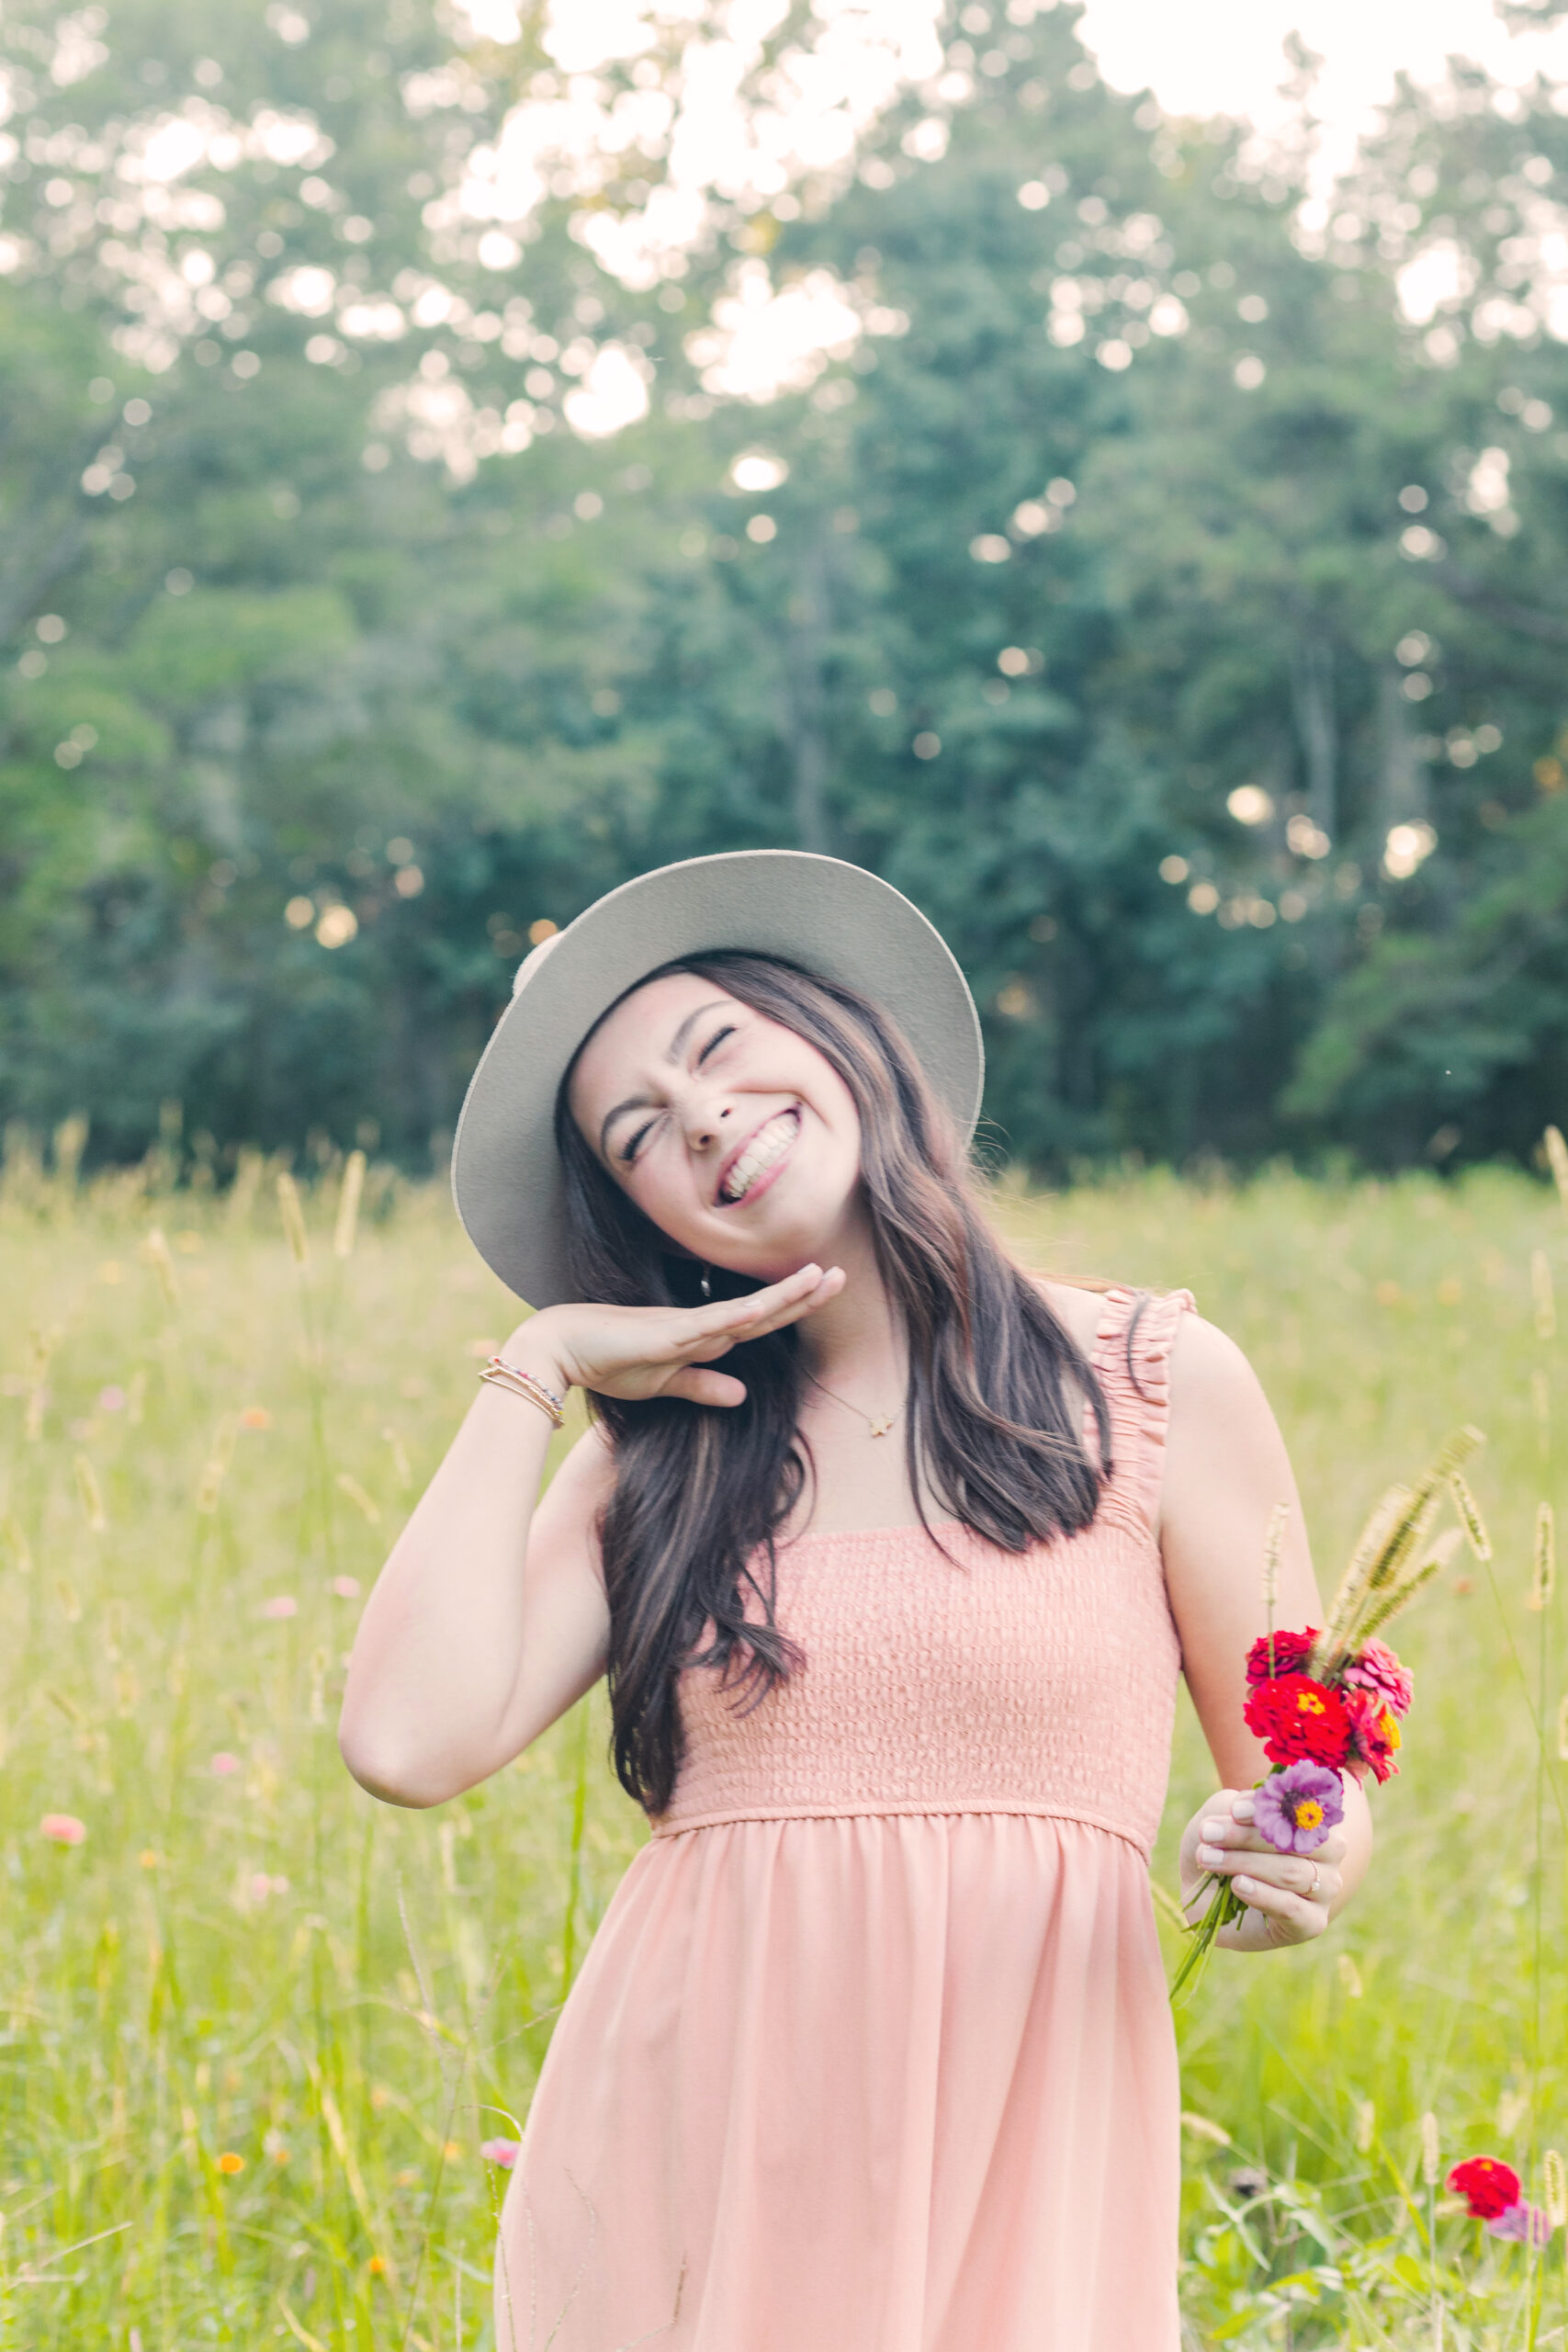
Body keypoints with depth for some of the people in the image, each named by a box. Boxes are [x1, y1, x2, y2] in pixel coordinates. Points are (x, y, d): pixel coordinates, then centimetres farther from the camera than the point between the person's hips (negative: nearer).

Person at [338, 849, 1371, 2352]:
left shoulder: (1159, 1385, 1)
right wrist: (529, 1372, -1)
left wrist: (1302, 1865, -16)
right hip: (681, 2165, 2)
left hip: (1013, 2179, -1)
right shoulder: (662, 1456, 6)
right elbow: (411, 1741, -9)